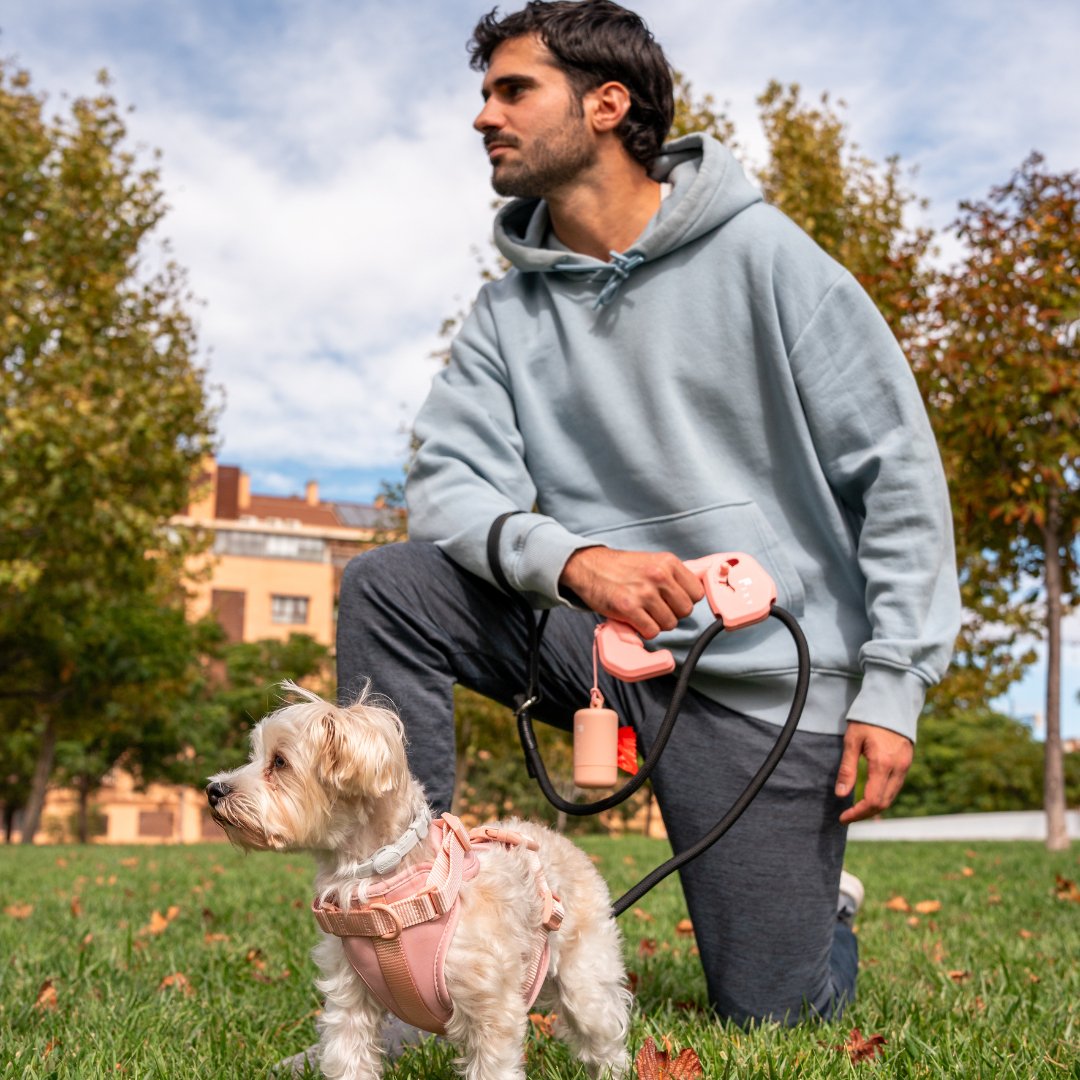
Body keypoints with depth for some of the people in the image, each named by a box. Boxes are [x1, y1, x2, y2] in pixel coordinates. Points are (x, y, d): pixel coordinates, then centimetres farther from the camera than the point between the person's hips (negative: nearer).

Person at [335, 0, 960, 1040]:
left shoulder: (760, 254, -7)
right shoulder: (510, 310, 5)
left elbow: (897, 466, -7)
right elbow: (449, 479, -8)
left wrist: (893, 684, -12)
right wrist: (570, 559, -29)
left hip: (769, 671, -3)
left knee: (774, 1014, -1)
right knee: (383, 586, -19)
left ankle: (822, 907, 37)